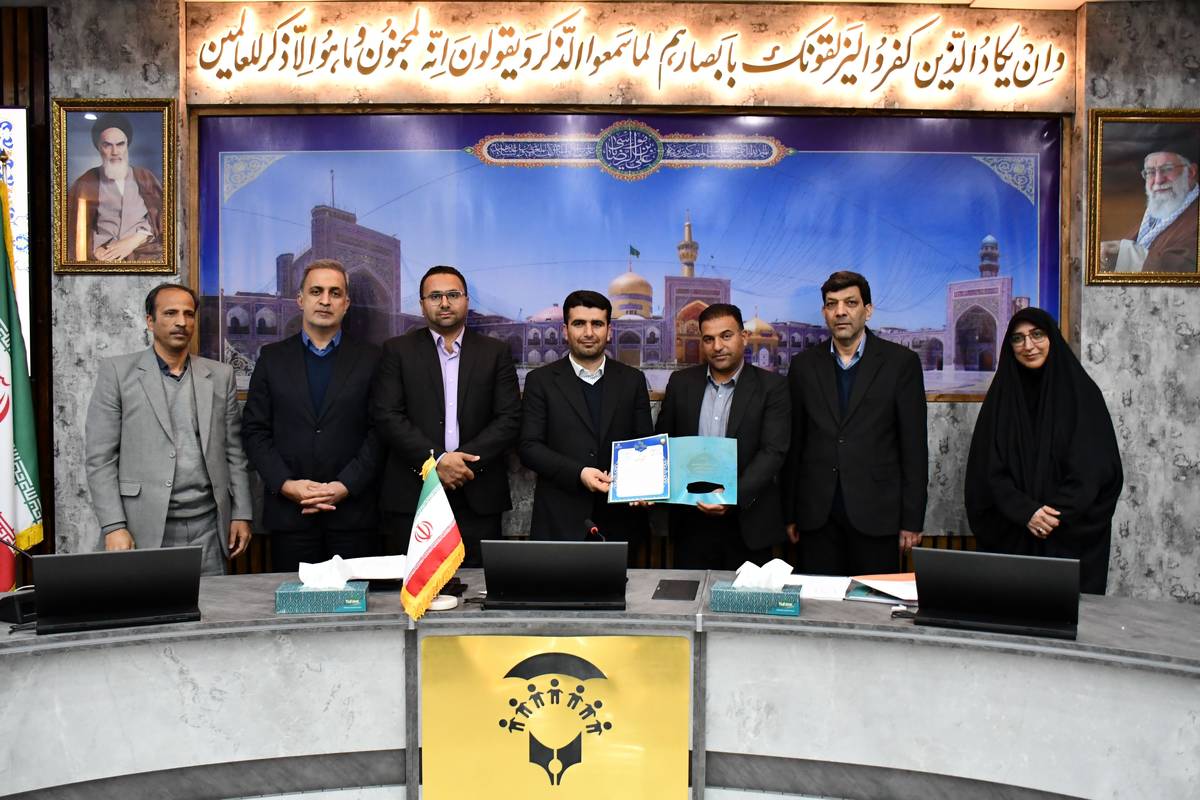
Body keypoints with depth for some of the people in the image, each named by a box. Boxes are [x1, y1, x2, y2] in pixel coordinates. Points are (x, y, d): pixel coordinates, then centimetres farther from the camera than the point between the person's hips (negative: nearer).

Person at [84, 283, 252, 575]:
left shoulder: (220, 376, 9)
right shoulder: (117, 372, 1)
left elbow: (233, 452, 10)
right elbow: (100, 458, -3)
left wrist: (241, 515, 5)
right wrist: (114, 526, -10)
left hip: (208, 527, 3)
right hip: (144, 528, -2)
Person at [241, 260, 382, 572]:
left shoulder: (370, 358, 5)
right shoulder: (272, 357, 10)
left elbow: (379, 431, 0)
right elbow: (254, 430, 6)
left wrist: (345, 486, -10)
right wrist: (286, 485, -7)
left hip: (352, 510, -1)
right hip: (288, 511, 1)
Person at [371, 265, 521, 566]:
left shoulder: (496, 352, 10)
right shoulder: (398, 350, 7)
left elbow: (510, 419, 2)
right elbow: (386, 417, -3)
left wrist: (465, 460, -11)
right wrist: (436, 460, -13)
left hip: (478, 498, 1)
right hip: (411, 496, -1)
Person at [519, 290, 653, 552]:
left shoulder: (632, 380, 7)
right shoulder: (541, 380, 2)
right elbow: (529, 447, -4)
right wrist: (578, 473, -17)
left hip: (619, 520, 2)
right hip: (559, 522, -1)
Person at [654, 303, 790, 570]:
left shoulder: (771, 386, -3)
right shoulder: (681, 382, 6)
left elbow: (773, 451, -11)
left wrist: (734, 496, -25)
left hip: (748, 521, -2)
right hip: (691, 520, 2)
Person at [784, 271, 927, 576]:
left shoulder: (901, 362, 0)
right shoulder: (804, 365, 6)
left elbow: (914, 446, -1)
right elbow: (794, 444, 7)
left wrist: (912, 519, -4)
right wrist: (790, 514, 6)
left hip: (876, 514, -2)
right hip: (817, 515, 2)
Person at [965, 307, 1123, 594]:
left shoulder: (1082, 392, 1)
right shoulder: (1001, 395, 5)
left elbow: (1095, 468, -4)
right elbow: (989, 468, 0)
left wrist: (1057, 514, -14)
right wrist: (1025, 511, -13)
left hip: (1072, 535, -1)